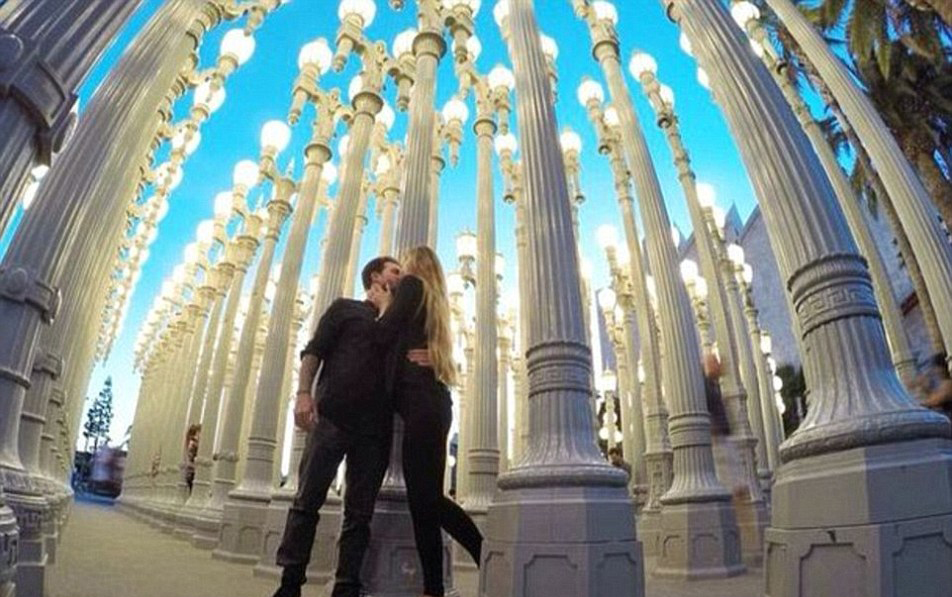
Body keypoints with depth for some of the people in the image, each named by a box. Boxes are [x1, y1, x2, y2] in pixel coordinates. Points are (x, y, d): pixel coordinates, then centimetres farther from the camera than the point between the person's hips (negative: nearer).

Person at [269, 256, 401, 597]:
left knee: (359, 514, 2)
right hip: (332, 416, -3)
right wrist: (304, 392, -13)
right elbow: (313, 351, 4)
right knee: (308, 500, -3)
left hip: (375, 428, 4)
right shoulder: (345, 308, 14)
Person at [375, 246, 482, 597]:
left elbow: (384, 335, -5)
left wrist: (385, 305, 12)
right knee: (422, 499, 6)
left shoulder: (412, 283, 3)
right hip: (430, 401, 9)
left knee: (427, 498, -9)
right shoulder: (435, 299, 27)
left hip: (420, 401, -9)